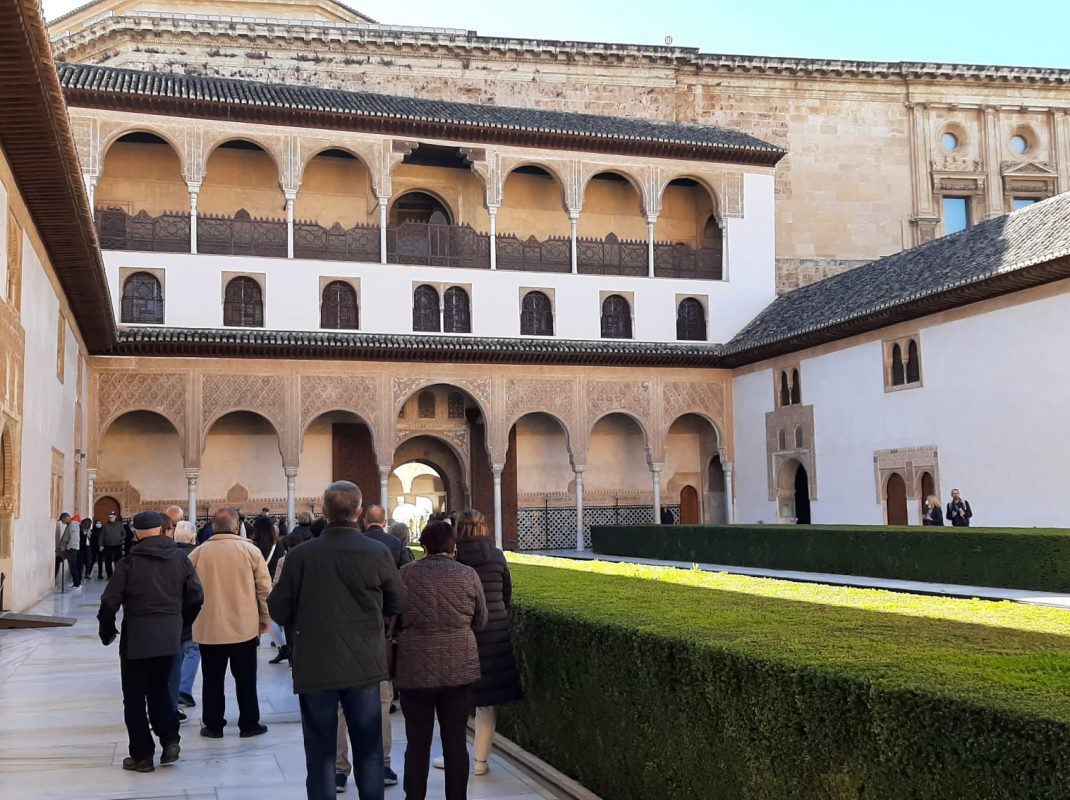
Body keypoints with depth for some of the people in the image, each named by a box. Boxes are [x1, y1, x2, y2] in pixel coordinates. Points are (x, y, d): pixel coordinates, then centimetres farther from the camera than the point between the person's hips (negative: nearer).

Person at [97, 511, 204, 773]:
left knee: (135, 697, 8)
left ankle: (142, 755, 11)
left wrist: (107, 632, 6)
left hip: (136, 639, -4)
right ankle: (170, 741, 7)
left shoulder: (129, 564, -8)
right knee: (160, 688, 21)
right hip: (170, 639, 4)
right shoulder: (180, 562, 3)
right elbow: (196, 598, 3)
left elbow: (109, 602, -10)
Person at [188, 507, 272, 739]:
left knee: (212, 679, 12)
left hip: (208, 627, 1)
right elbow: (264, 587, -5)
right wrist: (264, 617, 6)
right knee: (245, 679, 10)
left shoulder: (198, 552, -3)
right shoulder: (250, 550, -7)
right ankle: (249, 724, 16)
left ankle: (212, 725, 17)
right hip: (244, 626, -1)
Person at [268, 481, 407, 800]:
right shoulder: (378, 553, -9)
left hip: (315, 666, -1)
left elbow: (279, 611, -3)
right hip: (364, 665, 1)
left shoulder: (301, 555, -11)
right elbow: (397, 604, 3)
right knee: (368, 750, 14)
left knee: (320, 752, 9)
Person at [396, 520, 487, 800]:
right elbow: (481, 620, 7)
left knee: (418, 742, 9)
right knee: (456, 742, 9)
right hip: (459, 669, 1)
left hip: (415, 669, 0)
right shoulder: (469, 575, -3)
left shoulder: (407, 573, -5)